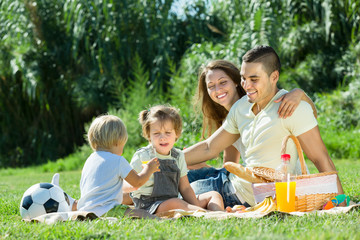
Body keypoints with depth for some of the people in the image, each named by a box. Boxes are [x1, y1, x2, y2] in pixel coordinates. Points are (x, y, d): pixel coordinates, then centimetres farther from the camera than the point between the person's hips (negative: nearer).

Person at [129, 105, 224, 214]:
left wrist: (197, 207, -4)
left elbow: (185, 188, 12)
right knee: (174, 203, -39)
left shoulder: (178, 156, 11)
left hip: (174, 202, 7)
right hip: (149, 205, -7)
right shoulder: (141, 156, -5)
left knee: (214, 195, 1)